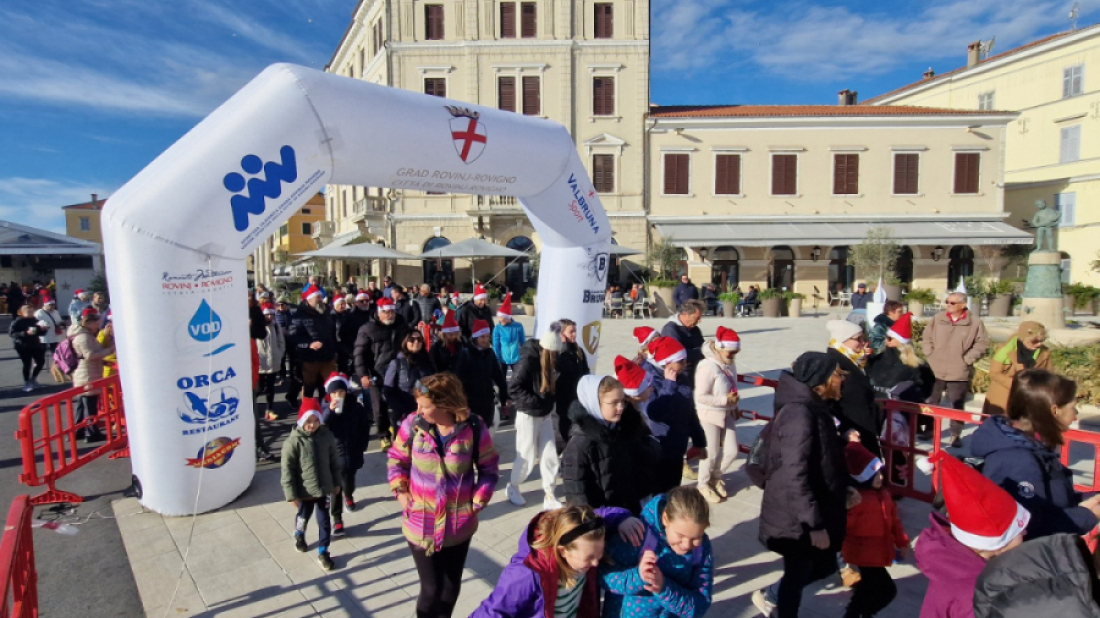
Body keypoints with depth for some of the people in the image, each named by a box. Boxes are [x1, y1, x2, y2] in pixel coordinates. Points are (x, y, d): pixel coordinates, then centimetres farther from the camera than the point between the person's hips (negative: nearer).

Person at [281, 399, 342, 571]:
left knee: (324, 521, 8)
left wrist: (337, 482, 7)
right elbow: (287, 470, -15)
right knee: (304, 516, 25)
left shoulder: (326, 436, -10)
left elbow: (334, 461, 2)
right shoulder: (293, 441, -20)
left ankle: (323, 552, 26)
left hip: (324, 488, 2)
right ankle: (299, 535, 57)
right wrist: (291, 494, -13)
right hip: (305, 490, -1)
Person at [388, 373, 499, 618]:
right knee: (431, 589, 5)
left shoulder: (474, 429, -16)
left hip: (458, 526, 1)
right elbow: (396, 460, 3)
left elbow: (489, 468, -2)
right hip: (420, 526, 0)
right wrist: (401, 492, -7)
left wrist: (477, 502, -8)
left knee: (451, 587, 18)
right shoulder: (413, 424, -14)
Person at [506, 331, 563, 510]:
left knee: (550, 456, 6)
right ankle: (513, 487, 29)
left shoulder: (548, 362, 0)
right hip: (528, 416, -6)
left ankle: (549, 496, 17)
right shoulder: (528, 361, -21)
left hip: (545, 415, 6)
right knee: (527, 457, 4)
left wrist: (548, 401, -5)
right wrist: (535, 401, -23)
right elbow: (513, 389, -23)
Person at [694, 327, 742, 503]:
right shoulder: (707, 367, -24)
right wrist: (725, 400, -24)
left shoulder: (730, 364, 2)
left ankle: (715, 477, 36)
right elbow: (700, 396, -26)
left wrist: (734, 407, 6)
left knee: (731, 451, 11)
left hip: (727, 414, 8)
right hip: (709, 415, -8)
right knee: (711, 453, 5)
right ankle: (704, 484, 29)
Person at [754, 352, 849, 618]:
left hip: (815, 511, 9)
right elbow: (795, 477, -29)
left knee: (824, 565, 22)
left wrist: (845, 490, 15)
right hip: (797, 518, -9)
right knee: (798, 573, 10)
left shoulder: (815, 408, 4)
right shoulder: (799, 414, -27)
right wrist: (814, 524, -25)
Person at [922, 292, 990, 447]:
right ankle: (929, 429, 27)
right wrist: (930, 355, 0)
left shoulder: (975, 322, -5)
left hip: (959, 374, -2)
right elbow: (926, 337, 9)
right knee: (932, 403, 13)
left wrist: (967, 359, -7)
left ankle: (956, 435, 18)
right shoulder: (937, 318, 1)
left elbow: (982, 343, -1)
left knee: (957, 406, 7)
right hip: (935, 371, 2)